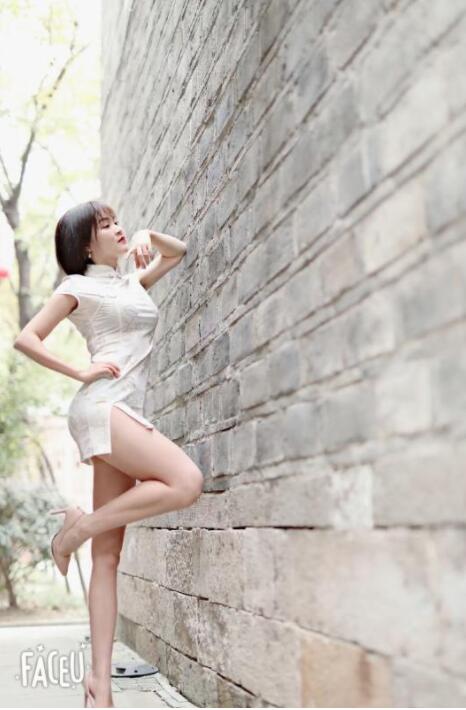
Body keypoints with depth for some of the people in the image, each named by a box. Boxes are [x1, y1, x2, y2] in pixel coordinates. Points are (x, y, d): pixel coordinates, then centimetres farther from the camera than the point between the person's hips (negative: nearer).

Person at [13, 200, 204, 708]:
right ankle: (77, 528, -11)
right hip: (101, 407, -6)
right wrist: (81, 372, -5)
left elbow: (178, 252, 38)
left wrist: (148, 236, 18)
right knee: (186, 482, -26)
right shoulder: (78, 286, 7)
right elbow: (26, 339, 2)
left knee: (108, 556, -1)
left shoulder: (134, 282, 24)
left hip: (126, 414, 6)